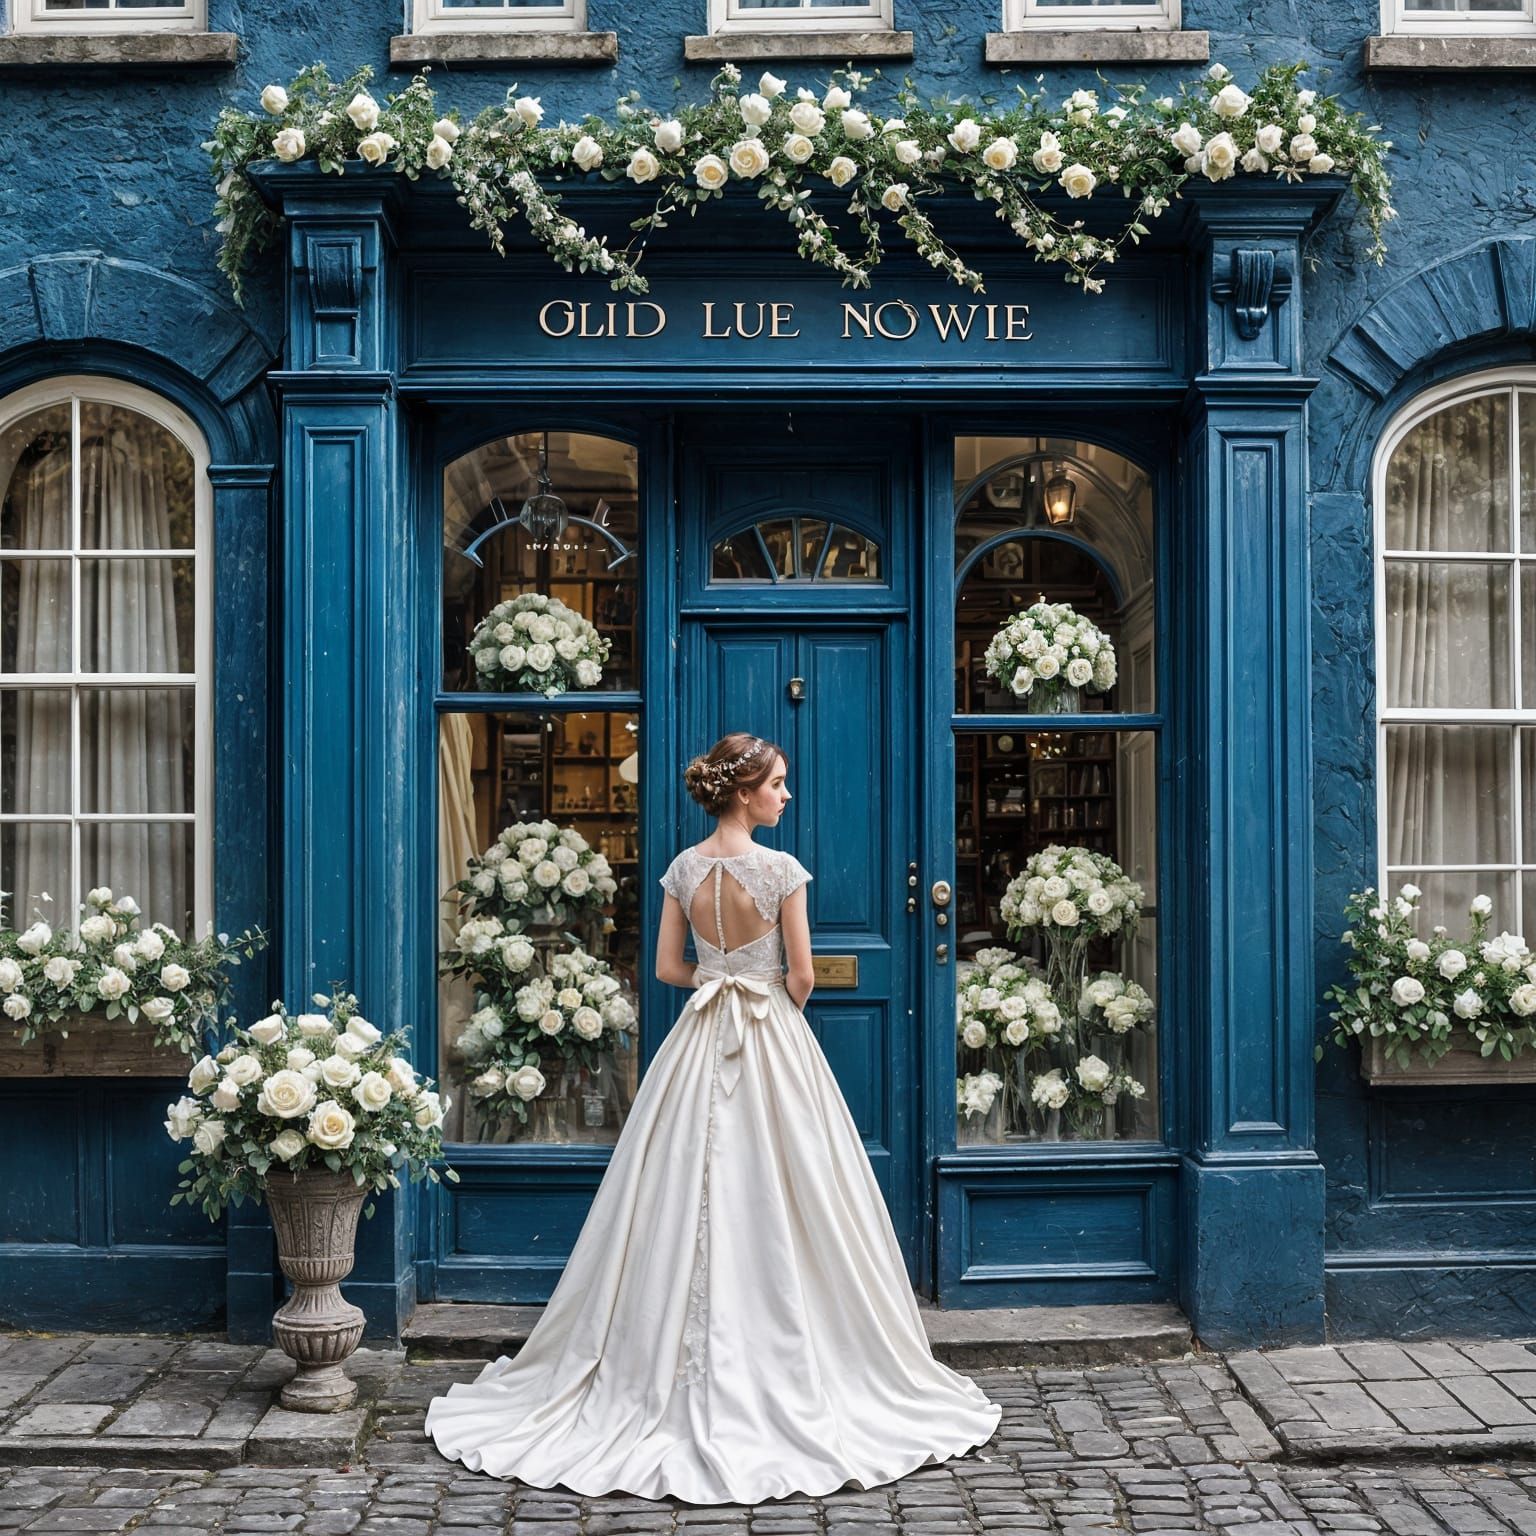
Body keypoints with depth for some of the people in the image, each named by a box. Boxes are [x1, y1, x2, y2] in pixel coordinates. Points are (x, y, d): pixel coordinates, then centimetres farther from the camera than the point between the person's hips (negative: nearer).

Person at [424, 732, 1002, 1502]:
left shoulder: (683, 869, 1)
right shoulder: (781, 869, -12)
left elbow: (668, 966, 4)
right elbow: (802, 976, -8)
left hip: (699, 1043, 4)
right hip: (772, 1039, -4)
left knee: (688, 1202, 9)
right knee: (772, 1207, 3)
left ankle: (675, 1370, 16)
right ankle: (780, 1378, 10)